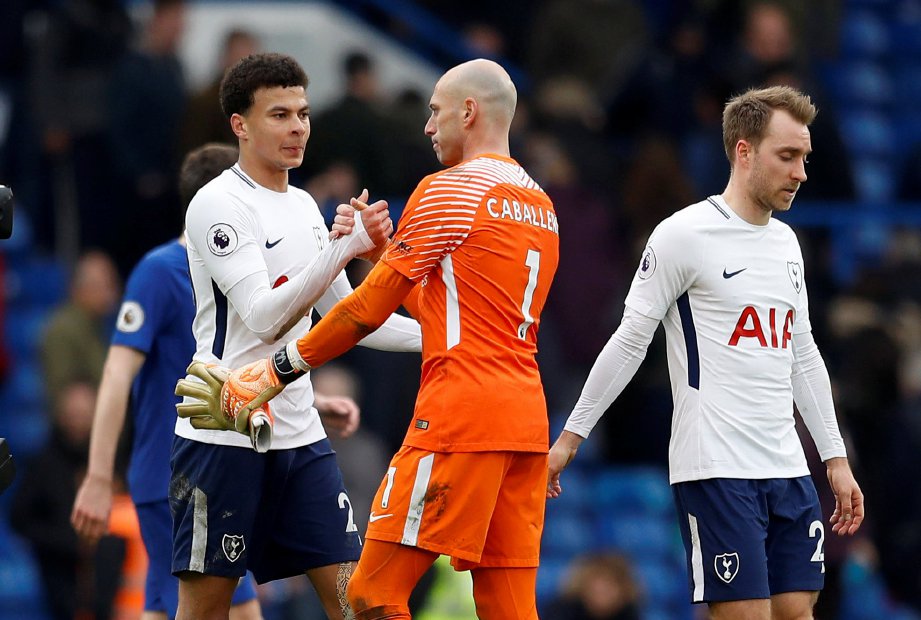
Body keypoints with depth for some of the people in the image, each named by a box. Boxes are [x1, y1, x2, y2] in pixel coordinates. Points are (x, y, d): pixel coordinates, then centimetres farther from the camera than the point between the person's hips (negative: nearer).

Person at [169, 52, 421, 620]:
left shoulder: (304, 206, 14)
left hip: (298, 434, 7)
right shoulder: (219, 204, -11)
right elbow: (265, 319, -22)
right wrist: (344, 247, -29)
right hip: (224, 437, -7)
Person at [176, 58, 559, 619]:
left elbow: (369, 309, -4)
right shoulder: (542, 204, 20)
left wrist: (276, 373, 3)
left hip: (459, 415, -8)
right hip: (527, 421, 8)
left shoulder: (449, 189, -4)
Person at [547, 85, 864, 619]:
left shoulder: (785, 242, 15)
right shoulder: (685, 235, -8)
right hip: (716, 470, -7)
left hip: (787, 470, 7)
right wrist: (570, 438, -5)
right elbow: (630, 341, -6)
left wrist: (836, 458, 18)